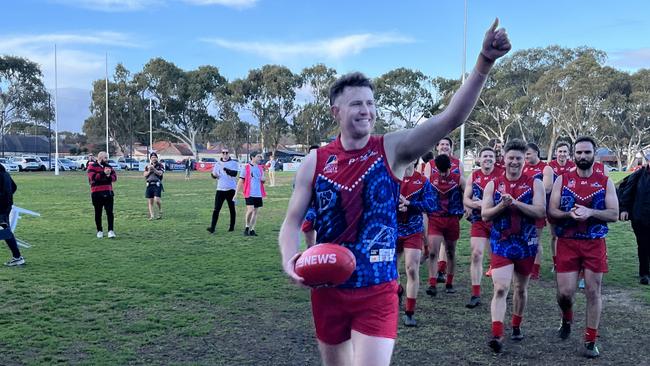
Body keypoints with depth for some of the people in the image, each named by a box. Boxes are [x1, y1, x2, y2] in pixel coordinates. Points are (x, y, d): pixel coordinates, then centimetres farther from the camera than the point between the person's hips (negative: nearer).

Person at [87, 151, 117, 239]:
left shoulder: (109, 166, 15)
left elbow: (114, 177, 7)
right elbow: (93, 177, -16)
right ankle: (99, 231, 17)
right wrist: (104, 173, -20)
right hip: (97, 193, -3)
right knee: (98, 213, 6)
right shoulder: (92, 166, -1)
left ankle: (110, 230, -3)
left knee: (109, 212, -4)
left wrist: (109, 176, -13)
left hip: (108, 193, 3)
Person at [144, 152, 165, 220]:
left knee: (156, 199, -17)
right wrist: (149, 171, -9)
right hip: (149, 184, 4)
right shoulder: (147, 166, 17)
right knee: (150, 201, 2)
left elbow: (160, 173, -11)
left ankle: (160, 211, 9)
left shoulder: (160, 165, 4)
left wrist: (154, 169, -21)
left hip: (157, 184, -4)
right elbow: (144, 175, 8)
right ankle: (151, 215, 8)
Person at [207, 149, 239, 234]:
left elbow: (234, 173, -18)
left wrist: (226, 169, -31)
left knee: (232, 209, 8)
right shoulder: (217, 164, 11)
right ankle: (212, 227, -9)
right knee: (216, 209, -5)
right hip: (220, 189, 2)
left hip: (231, 189, -2)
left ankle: (232, 226, 19)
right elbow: (214, 175, 15)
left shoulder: (234, 163, -1)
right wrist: (214, 175, -9)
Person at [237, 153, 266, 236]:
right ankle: (247, 227, 4)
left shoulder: (260, 168, 13)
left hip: (258, 194, 6)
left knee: (256, 212, 7)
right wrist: (236, 193, -5)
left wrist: (263, 179, -2)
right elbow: (241, 181, -1)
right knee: (250, 210, -16)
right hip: (249, 193, -5)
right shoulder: (245, 168, -3)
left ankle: (252, 230, 16)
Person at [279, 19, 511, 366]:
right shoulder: (315, 161, -3)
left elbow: (451, 118, -19)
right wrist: (290, 259, -21)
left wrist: (484, 62, -30)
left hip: (378, 293, -2)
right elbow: (292, 223, 0)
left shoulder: (392, 150, -7)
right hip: (327, 291, 2)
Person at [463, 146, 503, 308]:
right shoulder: (474, 176, 5)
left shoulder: (501, 174, -5)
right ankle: (476, 294, -2)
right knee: (476, 254, -7)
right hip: (479, 220, 2)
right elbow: (465, 198, 7)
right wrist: (473, 204, -15)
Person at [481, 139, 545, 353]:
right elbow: (485, 215, -3)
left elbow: (541, 212, -13)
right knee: (500, 289, -12)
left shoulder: (534, 184, -2)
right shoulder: (493, 185, 2)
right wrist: (502, 205, -20)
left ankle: (516, 326, 35)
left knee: (521, 288, 16)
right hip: (501, 243, -1)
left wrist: (516, 202, -23)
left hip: (526, 244, 1)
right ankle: (497, 336, -15)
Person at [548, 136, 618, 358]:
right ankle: (567, 320, 33)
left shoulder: (605, 182, 3)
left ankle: (590, 341, 15)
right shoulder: (562, 180, 2)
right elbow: (551, 211, -1)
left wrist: (589, 212, -20)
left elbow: (614, 214, -4)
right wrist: (569, 214, -21)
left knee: (593, 292, 3)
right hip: (567, 243, 0)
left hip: (595, 244, 0)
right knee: (565, 292, -1)